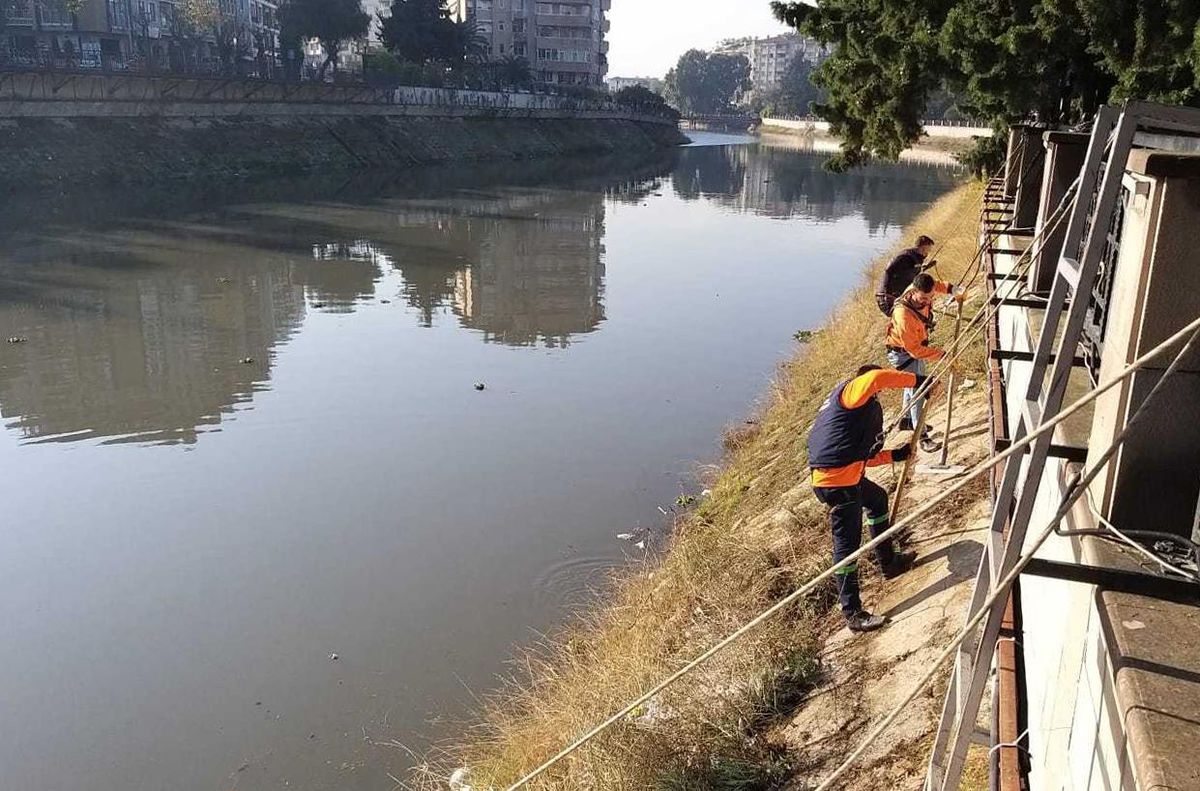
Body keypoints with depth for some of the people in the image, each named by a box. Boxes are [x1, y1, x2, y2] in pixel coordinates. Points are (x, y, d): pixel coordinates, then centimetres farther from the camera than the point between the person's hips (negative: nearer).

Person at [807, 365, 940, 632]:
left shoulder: (861, 409, 25)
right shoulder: (850, 391, -4)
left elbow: (865, 456, 26)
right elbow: (876, 378, -28)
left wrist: (896, 455, 25)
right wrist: (916, 380, -17)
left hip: (848, 476, 11)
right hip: (837, 480, -11)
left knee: (878, 499, 33)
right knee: (847, 544, -6)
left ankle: (889, 562, 45)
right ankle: (853, 613, 1)